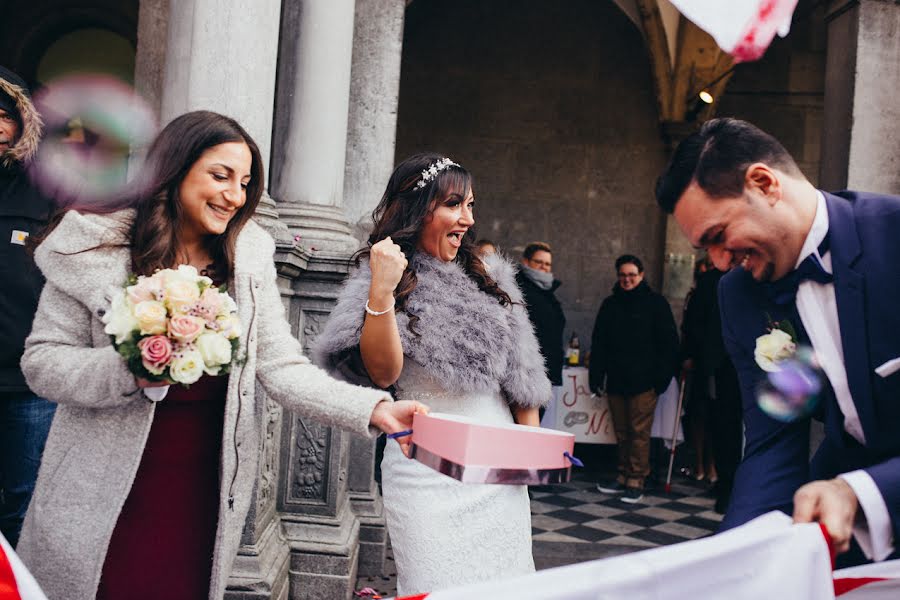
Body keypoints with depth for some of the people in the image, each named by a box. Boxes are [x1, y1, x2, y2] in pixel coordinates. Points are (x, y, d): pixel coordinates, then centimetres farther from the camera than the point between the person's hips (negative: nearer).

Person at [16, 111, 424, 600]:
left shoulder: (249, 258, 0)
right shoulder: (97, 246, -7)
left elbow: (281, 368, -6)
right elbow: (42, 361, -6)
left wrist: (373, 409, -21)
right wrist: (129, 370, -25)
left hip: (205, 493, 3)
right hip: (107, 494, -2)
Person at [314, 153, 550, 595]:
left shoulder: (488, 280, 11)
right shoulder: (379, 284, -4)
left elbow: (520, 371, 15)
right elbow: (383, 374, -17)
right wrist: (381, 294, -28)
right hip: (430, 474, -5)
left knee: (508, 585, 11)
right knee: (442, 588, -2)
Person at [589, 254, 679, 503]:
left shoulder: (655, 303, 1)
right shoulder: (610, 304, 14)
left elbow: (668, 343, -1)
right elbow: (598, 342, 15)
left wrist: (663, 376, -8)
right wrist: (596, 374, 8)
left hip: (643, 381, -5)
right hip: (616, 380, 5)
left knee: (639, 432, -5)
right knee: (621, 432, 11)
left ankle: (636, 480, 1)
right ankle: (623, 475, 20)